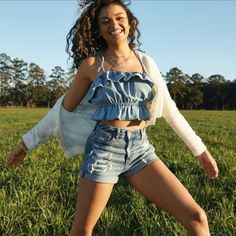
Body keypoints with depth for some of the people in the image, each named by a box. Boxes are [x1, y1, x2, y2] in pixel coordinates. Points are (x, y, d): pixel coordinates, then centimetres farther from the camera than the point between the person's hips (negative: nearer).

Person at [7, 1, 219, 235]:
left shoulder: (146, 63, 9)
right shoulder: (91, 64, 1)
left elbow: (169, 109, 13)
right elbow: (64, 108, 9)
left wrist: (200, 149, 14)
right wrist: (28, 141, 12)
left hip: (140, 149, 3)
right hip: (103, 148, -2)